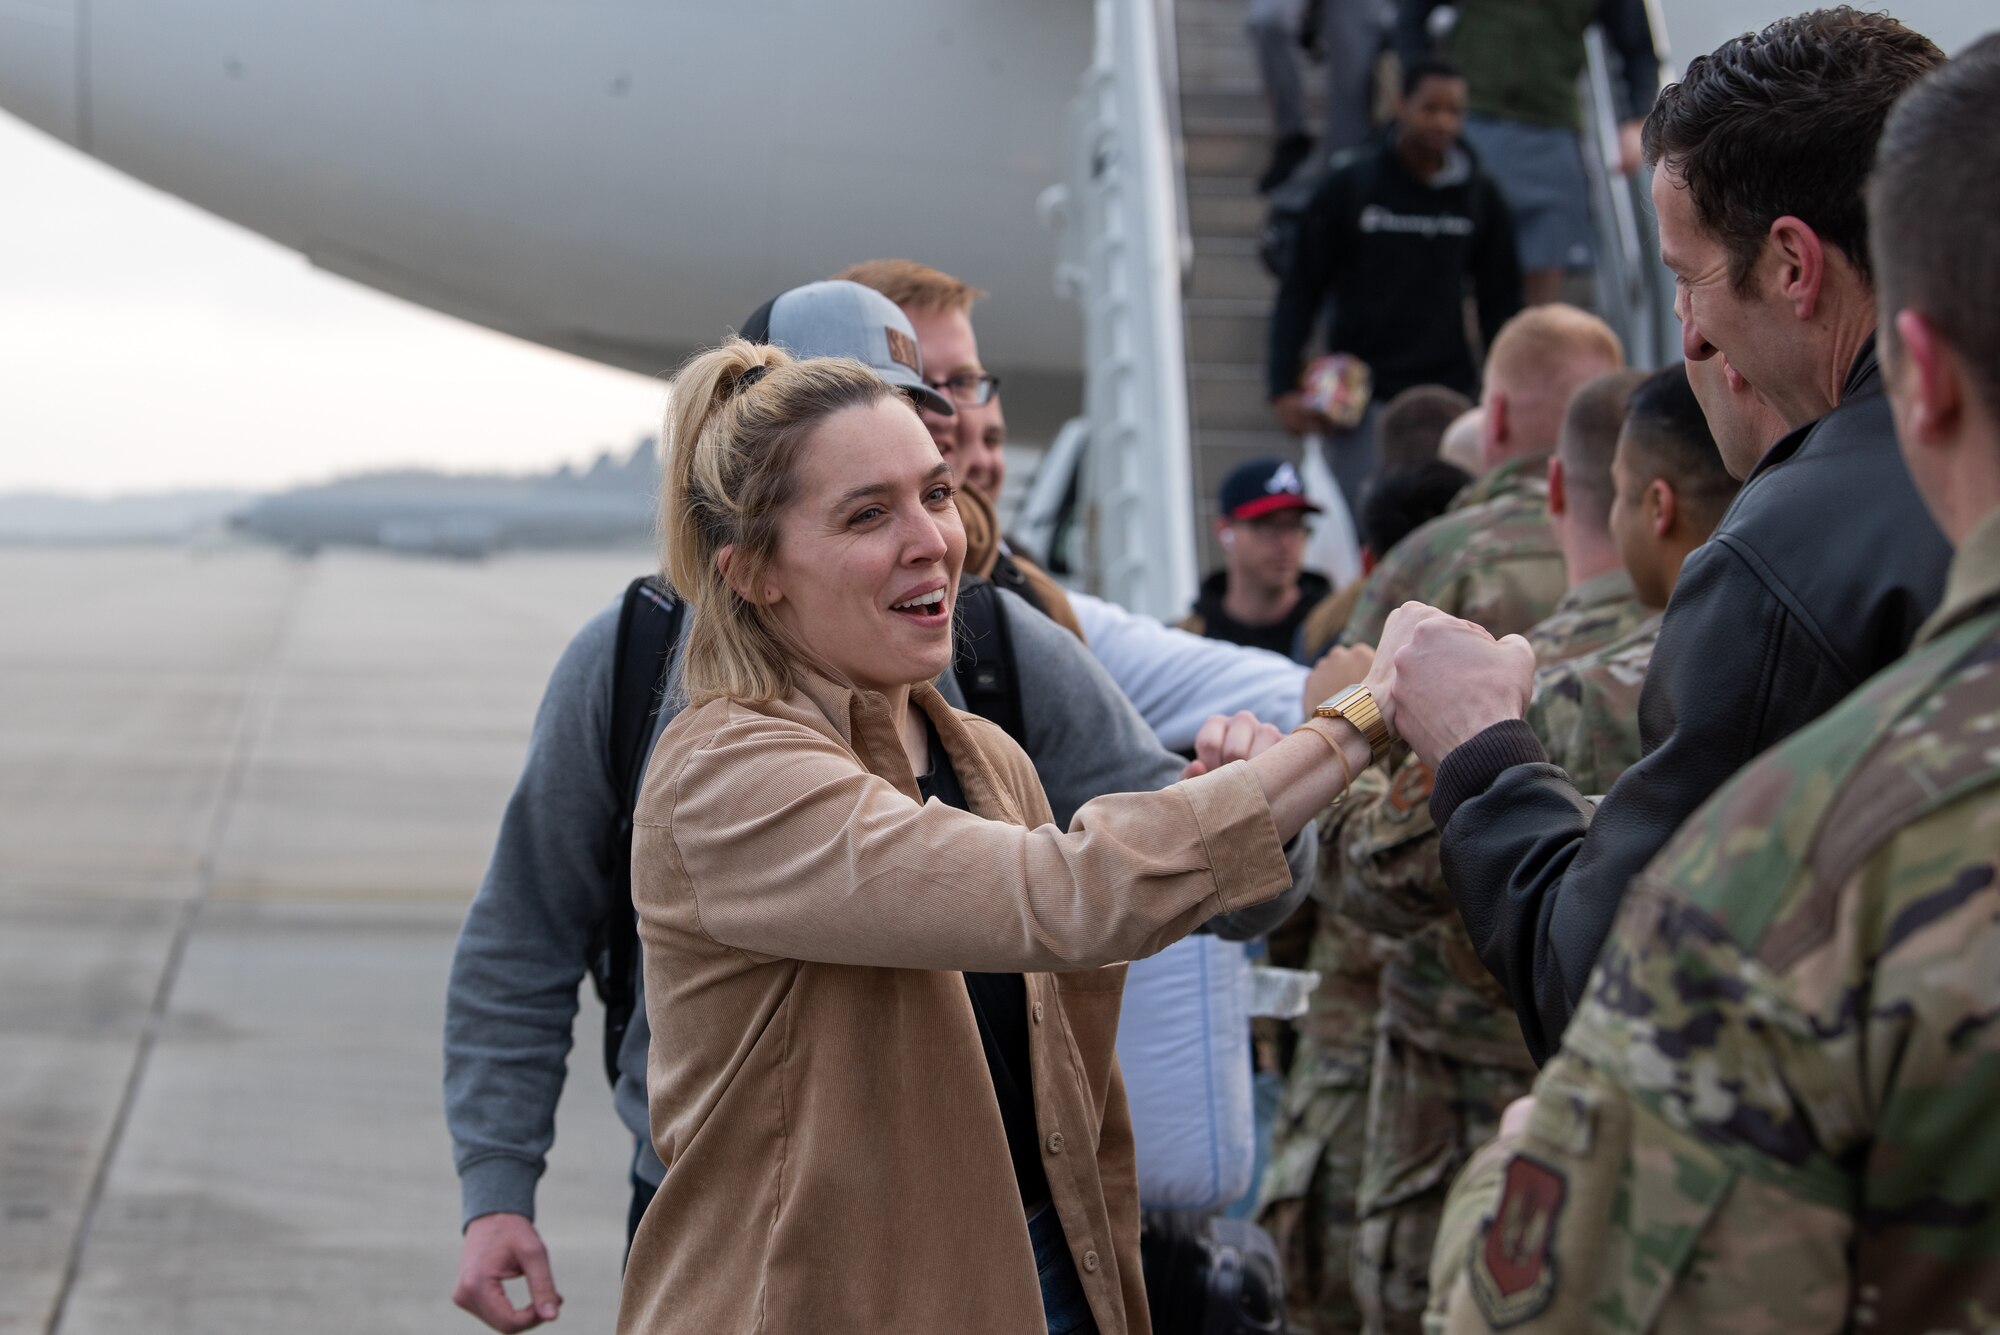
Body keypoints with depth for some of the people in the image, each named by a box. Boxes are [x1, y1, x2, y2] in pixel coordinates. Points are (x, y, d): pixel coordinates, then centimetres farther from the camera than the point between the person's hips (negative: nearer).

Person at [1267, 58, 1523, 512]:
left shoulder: (1479, 196, 8)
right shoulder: (1350, 185, 1)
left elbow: (1500, 301, 16)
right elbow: (1300, 290, 3)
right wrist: (1283, 386, -6)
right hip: (1361, 397, -2)